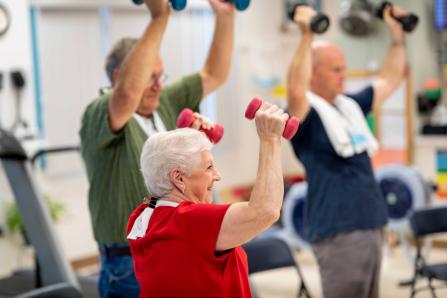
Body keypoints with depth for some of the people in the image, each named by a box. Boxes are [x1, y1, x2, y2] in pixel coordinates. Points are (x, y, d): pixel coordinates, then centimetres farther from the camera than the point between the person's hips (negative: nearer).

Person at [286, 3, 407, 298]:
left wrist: (397, 32, 19)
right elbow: (296, 90, -32)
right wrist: (307, 36, -35)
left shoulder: (350, 106, 15)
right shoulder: (305, 114, -9)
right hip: (338, 232, -9)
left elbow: (390, 80, 25)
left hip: (370, 225, 9)